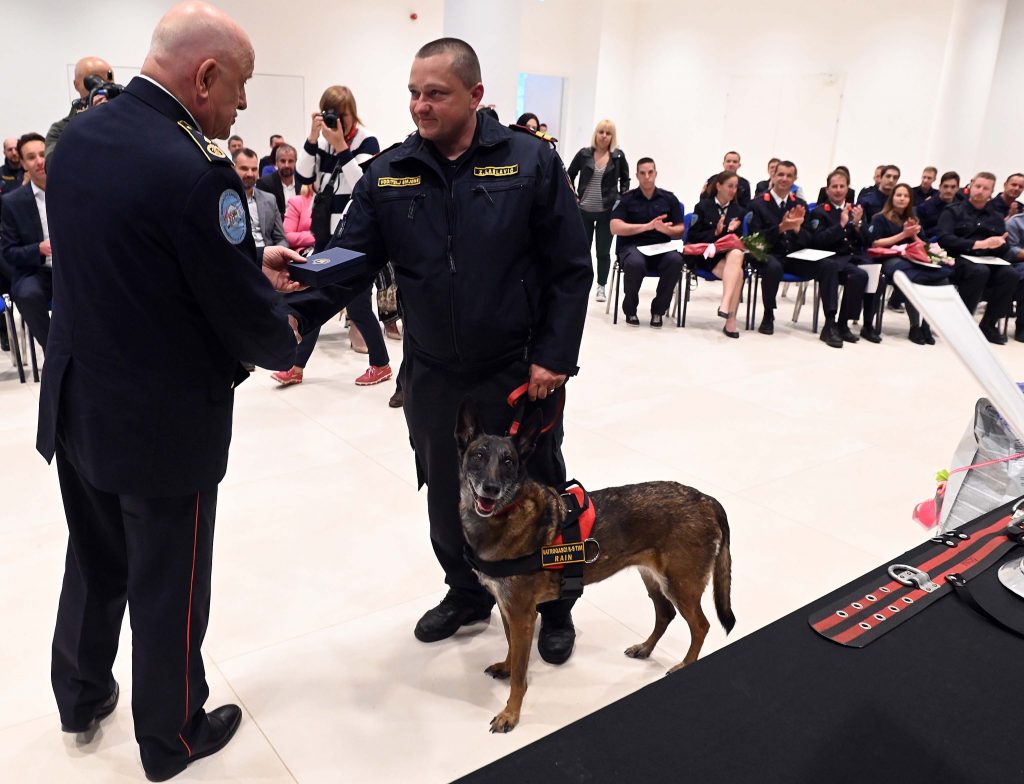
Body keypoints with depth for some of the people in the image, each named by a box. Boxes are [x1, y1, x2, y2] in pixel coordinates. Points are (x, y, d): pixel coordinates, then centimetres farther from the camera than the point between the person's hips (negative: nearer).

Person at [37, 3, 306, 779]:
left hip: (78, 402, 8)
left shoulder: (78, 136, 1)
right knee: (168, 588, 12)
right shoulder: (195, 172, -26)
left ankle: (81, 697, 48)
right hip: (162, 422, -8)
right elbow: (248, 320, -21)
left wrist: (252, 259, 11)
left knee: (95, 562, 26)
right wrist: (288, 340, 1)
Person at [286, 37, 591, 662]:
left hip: (521, 371, -3)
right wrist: (296, 311, -21)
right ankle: (468, 593, 43)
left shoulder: (531, 161, -8)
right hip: (432, 374, 3)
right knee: (447, 495, 18)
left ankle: (557, 607, 36)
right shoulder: (388, 174, 0)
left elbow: (571, 269, -7)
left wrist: (554, 356, -13)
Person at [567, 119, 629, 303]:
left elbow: (625, 180, 11)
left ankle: (601, 287, 14)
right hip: (584, 210, 1)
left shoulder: (618, 156, 0)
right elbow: (569, 176, 10)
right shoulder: (584, 154, 0)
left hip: (607, 211, -1)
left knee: (603, 251, 4)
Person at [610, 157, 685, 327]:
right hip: (632, 247, -2)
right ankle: (630, 309, -9)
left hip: (661, 248, 2)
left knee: (676, 260, -32)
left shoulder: (669, 198, 11)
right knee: (635, 263, -38)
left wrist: (666, 229, -15)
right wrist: (647, 226, -16)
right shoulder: (626, 199, 5)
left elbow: (680, 231, 9)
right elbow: (615, 228, -9)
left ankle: (658, 310, -12)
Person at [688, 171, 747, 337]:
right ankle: (730, 319, -35)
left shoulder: (739, 211, 18)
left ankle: (725, 305, -46)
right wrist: (715, 232, -14)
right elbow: (693, 236, -1)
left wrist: (732, 231, -4)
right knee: (737, 273, -33)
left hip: (732, 252, 3)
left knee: (737, 254, -37)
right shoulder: (703, 206, 6)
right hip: (707, 254, -3)